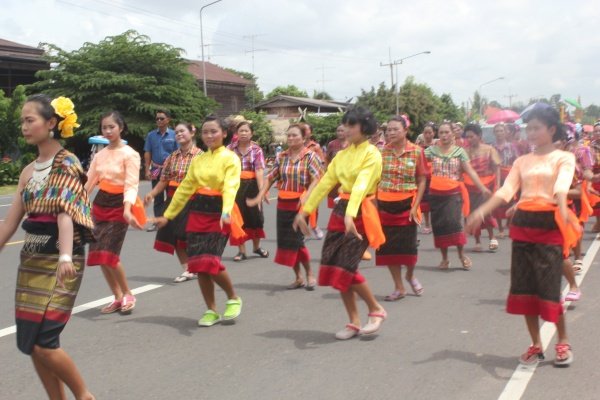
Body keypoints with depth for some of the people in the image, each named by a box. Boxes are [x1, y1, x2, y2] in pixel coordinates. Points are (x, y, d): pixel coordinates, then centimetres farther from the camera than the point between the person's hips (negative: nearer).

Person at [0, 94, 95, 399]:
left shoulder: (67, 164, -9)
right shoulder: (29, 171, 11)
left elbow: (65, 212, -23)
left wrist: (65, 257, -36)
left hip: (58, 261, -7)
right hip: (31, 260, 7)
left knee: (43, 343, -9)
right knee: (30, 344, 8)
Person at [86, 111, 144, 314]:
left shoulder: (129, 154, -10)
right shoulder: (100, 154, 9)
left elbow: (131, 185, -18)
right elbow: (88, 182, 12)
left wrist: (127, 210, -32)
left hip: (118, 206, -6)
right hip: (100, 204, 7)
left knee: (109, 254, -14)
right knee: (99, 255, 4)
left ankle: (127, 294, 8)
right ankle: (118, 298, 18)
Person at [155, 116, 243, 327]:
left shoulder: (230, 158, -5)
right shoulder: (197, 160, 13)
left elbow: (230, 187, -20)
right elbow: (185, 189, 17)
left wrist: (226, 212, -37)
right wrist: (168, 215, 17)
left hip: (218, 214, -6)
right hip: (198, 213, 6)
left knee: (211, 262, -15)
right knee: (198, 264, 2)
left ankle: (233, 298, 12)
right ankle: (211, 310, 17)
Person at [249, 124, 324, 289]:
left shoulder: (310, 156, -5)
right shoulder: (282, 157, 8)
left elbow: (316, 179, -15)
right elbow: (270, 178, 7)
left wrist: (305, 196, -29)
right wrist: (259, 197, -3)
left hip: (300, 204, -5)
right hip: (283, 204, 5)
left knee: (296, 240, -8)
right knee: (285, 240, 6)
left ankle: (310, 275, 14)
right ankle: (298, 278, 20)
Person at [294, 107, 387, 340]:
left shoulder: (372, 154, -8)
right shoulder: (342, 154, 13)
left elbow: (361, 185, -23)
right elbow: (325, 183, 14)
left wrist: (350, 214, -37)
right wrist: (304, 211, 12)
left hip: (360, 214, -7)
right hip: (340, 211, 7)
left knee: (345, 267, -12)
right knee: (332, 267, 2)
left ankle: (376, 310, 12)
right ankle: (354, 322, 15)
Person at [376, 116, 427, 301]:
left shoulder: (417, 151, -4)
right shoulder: (381, 152, 1)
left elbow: (421, 181, -1)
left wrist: (415, 207, -9)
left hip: (406, 205, -2)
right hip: (384, 206, 2)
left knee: (408, 245, 1)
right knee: (388, 246, 4)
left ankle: (410, 276, 34)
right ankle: (399, 288, 19)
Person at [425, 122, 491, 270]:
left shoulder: (459, 151, 1)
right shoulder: (432, 150, 4)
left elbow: (470, 171, -4)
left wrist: (482, 187, -12)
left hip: (454, 193, -2)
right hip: (436, 194, 2)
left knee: (454, 222, -14)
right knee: (439, 225, 5)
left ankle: (461, 254, 6)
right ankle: (444, 258, 18)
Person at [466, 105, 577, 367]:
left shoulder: (564, 158, 1)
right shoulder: (522, 161, 13)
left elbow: (562, 186, -18)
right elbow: (506, 191, 3)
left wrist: (562, 208, -39)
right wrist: (481, 212, -12)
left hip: (550, 225, -4)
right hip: (522, 225, 5)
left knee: (549, 288, -5)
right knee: (524, 287, 4)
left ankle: (563, 342, 17)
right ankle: (536, 345, 18)